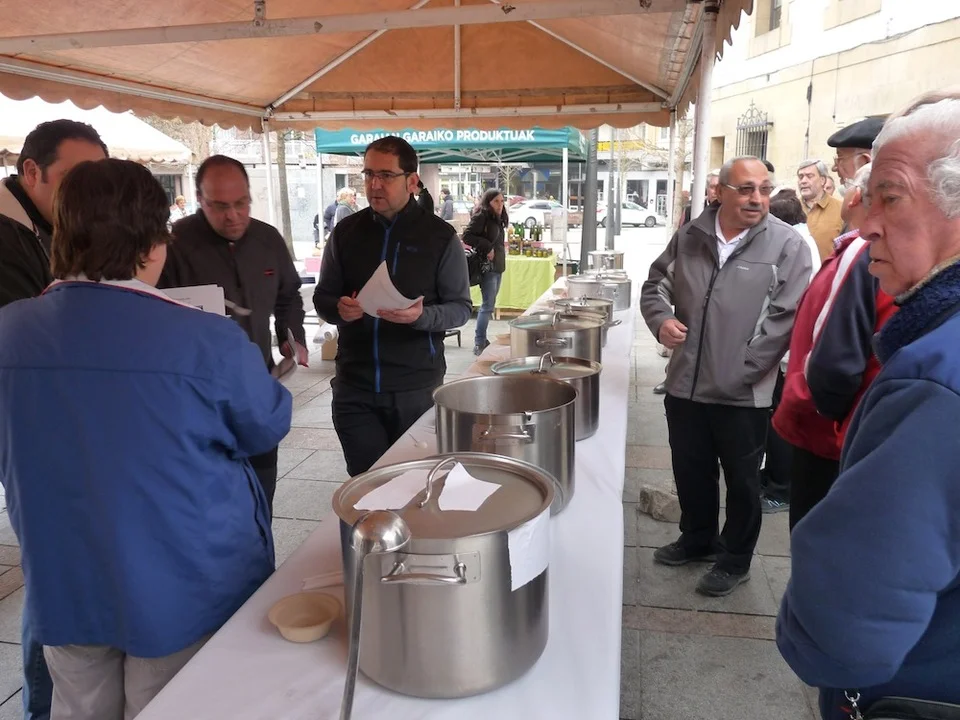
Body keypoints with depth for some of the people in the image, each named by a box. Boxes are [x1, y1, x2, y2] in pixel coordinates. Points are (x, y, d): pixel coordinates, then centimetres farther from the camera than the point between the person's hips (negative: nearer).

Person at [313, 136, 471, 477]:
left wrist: (422, 316, -23)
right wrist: (339, 308, -13)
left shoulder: (440, 236, -4)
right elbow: (322, 297, 10)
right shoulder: (346, 231, 4)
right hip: (354, 386, 2)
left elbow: (461, 307, -2)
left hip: (417, 386, -2)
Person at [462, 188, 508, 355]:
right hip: (487, 266, -9)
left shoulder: (497, 219, 16)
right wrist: (487, 247, -21)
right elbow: (467, 236, -19)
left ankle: (482, 340, 20)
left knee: (489, 305, 12)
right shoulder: (481, 216, -10)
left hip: (498, 266, 9)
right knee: (488, 305, -9)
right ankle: (479, 344, -4)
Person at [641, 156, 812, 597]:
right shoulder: (689, 237, 5)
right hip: (686, 384, 5)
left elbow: (787, 317, -13)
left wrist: (741, 369, -16)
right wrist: (661, 318, -8)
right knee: (690, 471, 20)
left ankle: (735, 560, 31)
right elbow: (656, 284, 14)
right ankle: (697, 539, 43)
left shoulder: (786, 244, -8)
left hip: (744, 392, -4)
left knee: (741, 481, 12)